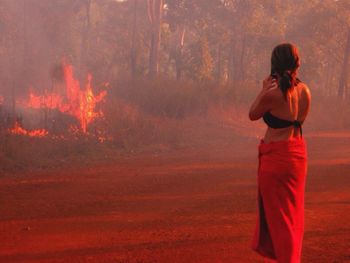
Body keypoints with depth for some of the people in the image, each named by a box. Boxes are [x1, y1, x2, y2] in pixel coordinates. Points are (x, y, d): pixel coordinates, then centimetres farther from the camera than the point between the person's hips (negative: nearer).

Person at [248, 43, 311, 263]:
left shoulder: (272, 93, -18)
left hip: (275, 156, -6)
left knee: (278, 212, 5)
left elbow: (253, 115, -1)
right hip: (298, 153, 7)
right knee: (293, 212, 20)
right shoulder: (305, 91, -1)